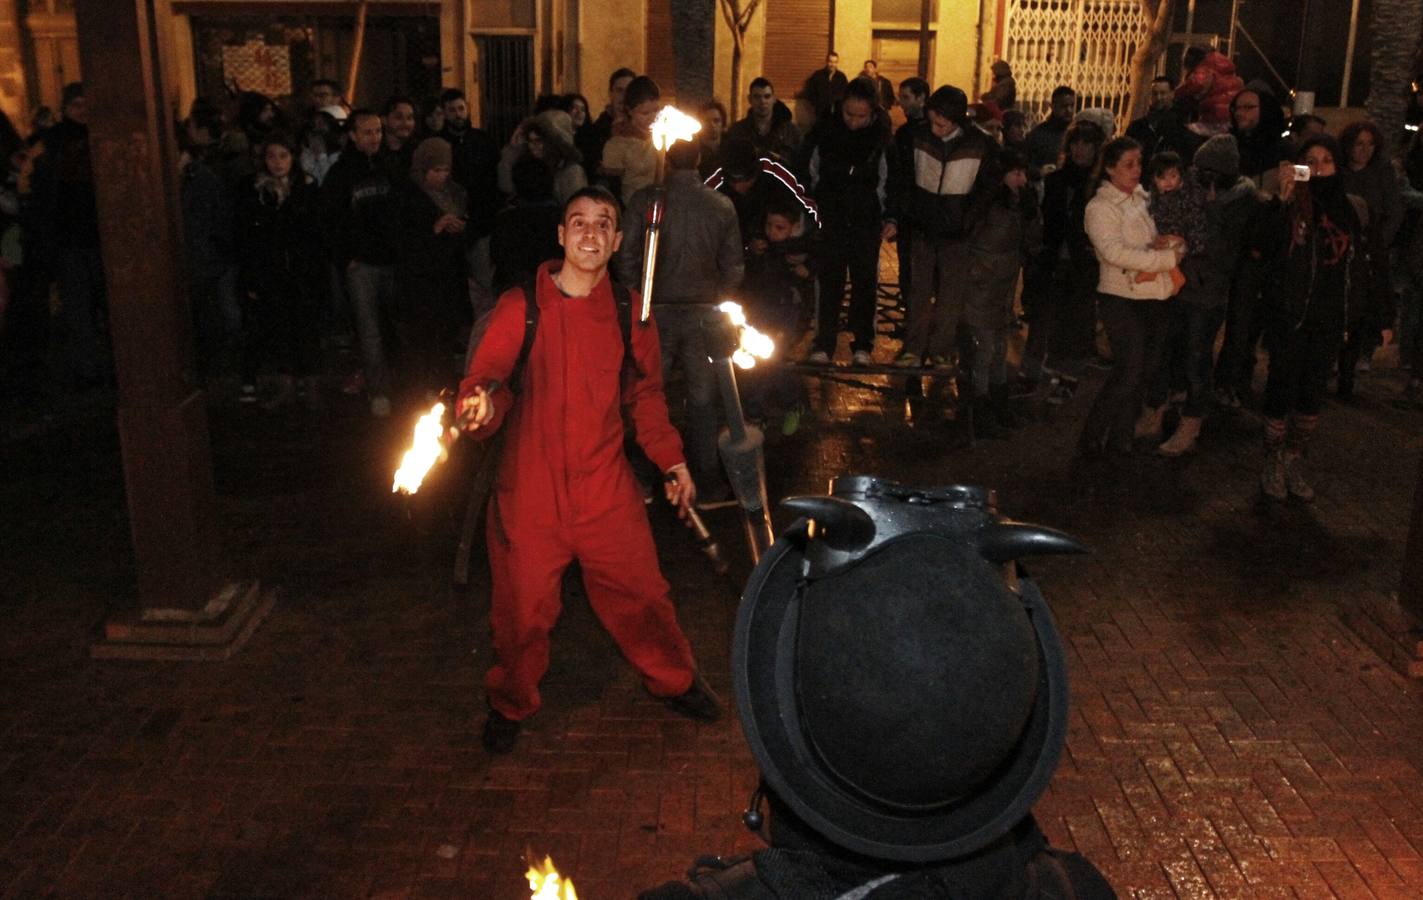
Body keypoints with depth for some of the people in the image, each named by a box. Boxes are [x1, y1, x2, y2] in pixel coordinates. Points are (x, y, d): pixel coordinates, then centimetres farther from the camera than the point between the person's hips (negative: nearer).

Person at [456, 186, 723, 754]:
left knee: (641, 595, 10)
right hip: (530, 490, -2)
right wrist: (481, 406, -29)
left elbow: (646, 395, 14)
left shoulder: (629, 312, 3)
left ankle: (675, 681, 38)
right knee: (523, 610, 8)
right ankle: (511, 704, 36)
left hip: (606, 490, 2)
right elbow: (486, 380, -6)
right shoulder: (520, 308, -6)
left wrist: (672, 462, 10)